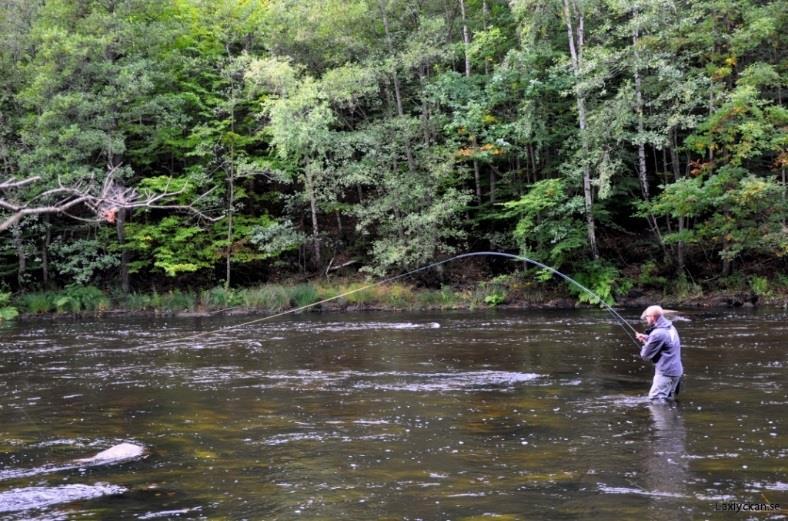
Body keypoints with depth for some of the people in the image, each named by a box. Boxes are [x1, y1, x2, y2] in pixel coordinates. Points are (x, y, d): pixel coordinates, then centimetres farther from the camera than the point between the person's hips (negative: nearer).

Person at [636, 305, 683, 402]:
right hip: (677, 371, 10)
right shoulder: (671, 328, 10)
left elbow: (645, 355, -12)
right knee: (668, 400, 17)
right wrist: (647, 338, 14)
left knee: (655, 399, -10)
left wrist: (644, 345, 10)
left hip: (666, 373, -10)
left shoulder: (658, 333, -20)